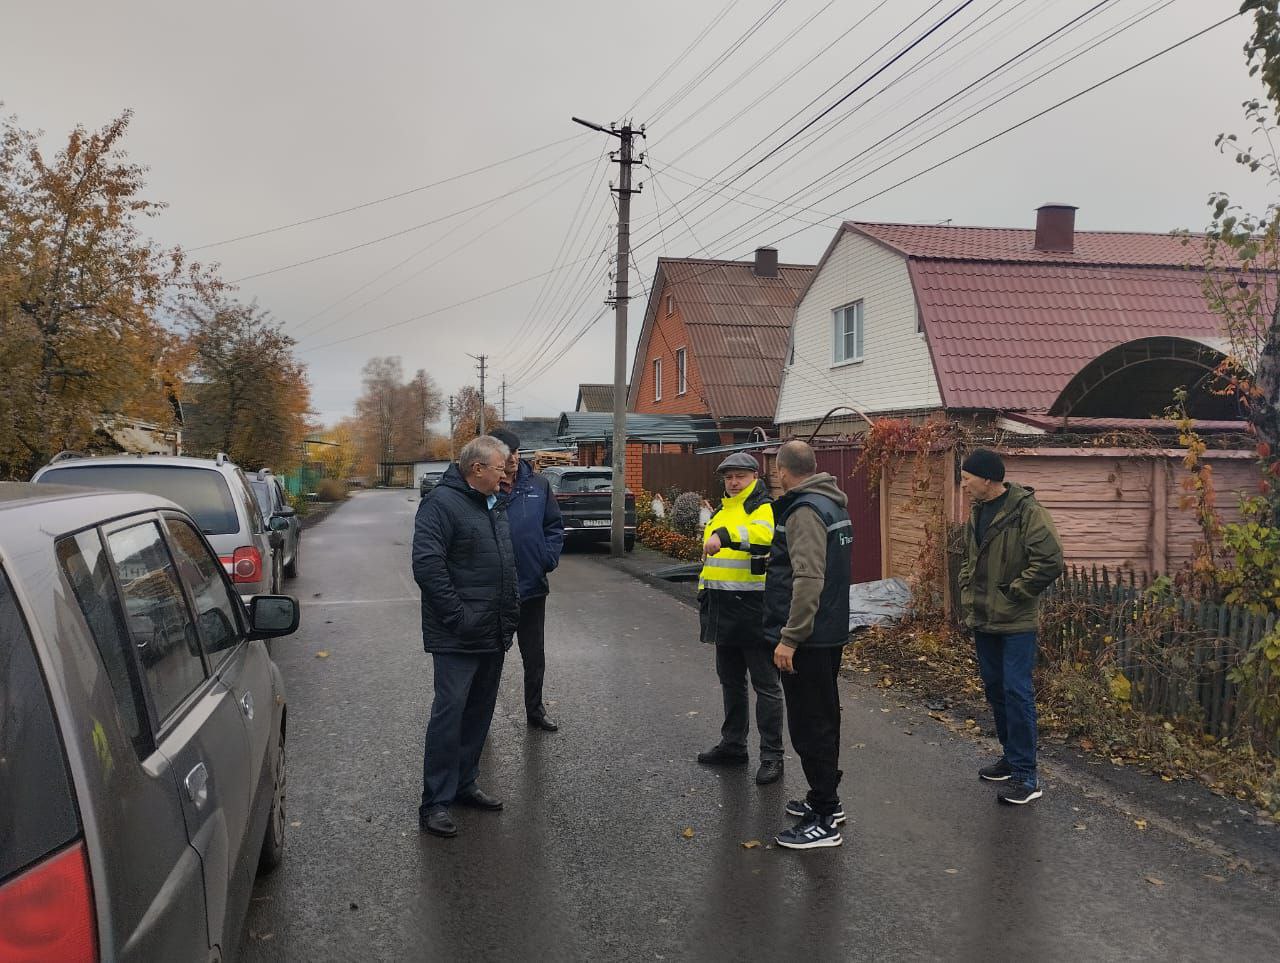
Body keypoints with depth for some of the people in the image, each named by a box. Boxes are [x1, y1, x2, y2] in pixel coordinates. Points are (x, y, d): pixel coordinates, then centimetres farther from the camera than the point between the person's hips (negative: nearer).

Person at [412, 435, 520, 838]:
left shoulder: (494, 506, 15)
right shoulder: (442, 503, -13)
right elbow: (427, 565, -22)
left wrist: (510, 611, 15)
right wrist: (458, 617, -22)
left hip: (493, 635, 9)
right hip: (457, 638, -9)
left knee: (479, 712, 15)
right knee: (449, 713, -7)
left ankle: (464, 784, 27)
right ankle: (435, 802, 0)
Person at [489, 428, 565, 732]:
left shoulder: (538, 484, -2)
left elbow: (554, 525, 5)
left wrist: (549, 558, -6)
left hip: (533, 586, 3)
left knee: (535, 657, 16)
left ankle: (535, 711, 33)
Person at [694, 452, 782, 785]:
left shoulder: (764, 508, -10)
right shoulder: (723, 512, 17)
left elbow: (764, 533, -35)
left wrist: (724, 535, -48)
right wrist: (704, 593, 24)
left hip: (754, 610, -9)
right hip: (724, 611, 9)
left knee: (765, 684, -1)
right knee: (730, 681, 18)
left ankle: (772, 756, 6)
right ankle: (733, 745, 31)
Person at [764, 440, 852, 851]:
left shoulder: (806, 510, -18)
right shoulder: (832, 504, 13)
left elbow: (808, 579, -27)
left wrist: (789, 637, -25)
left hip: (808, 638, -10)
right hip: (831, 632, 10)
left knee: (810, 725, -3)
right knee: (822, 719, 20)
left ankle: (824, 821, 5)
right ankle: (826, 799, 33)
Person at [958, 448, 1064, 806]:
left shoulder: (1025, 510, -16)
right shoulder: (977, 511, 9)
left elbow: (1051, 561, -21)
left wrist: (1013, 593, -16)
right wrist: (968, 596, 11)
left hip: (1016, 622, -8)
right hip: (983, 620, 8)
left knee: (1017, 694, -6)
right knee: (995, 689, 16)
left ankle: (1026, 777, 1)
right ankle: (1012, 757, 30)